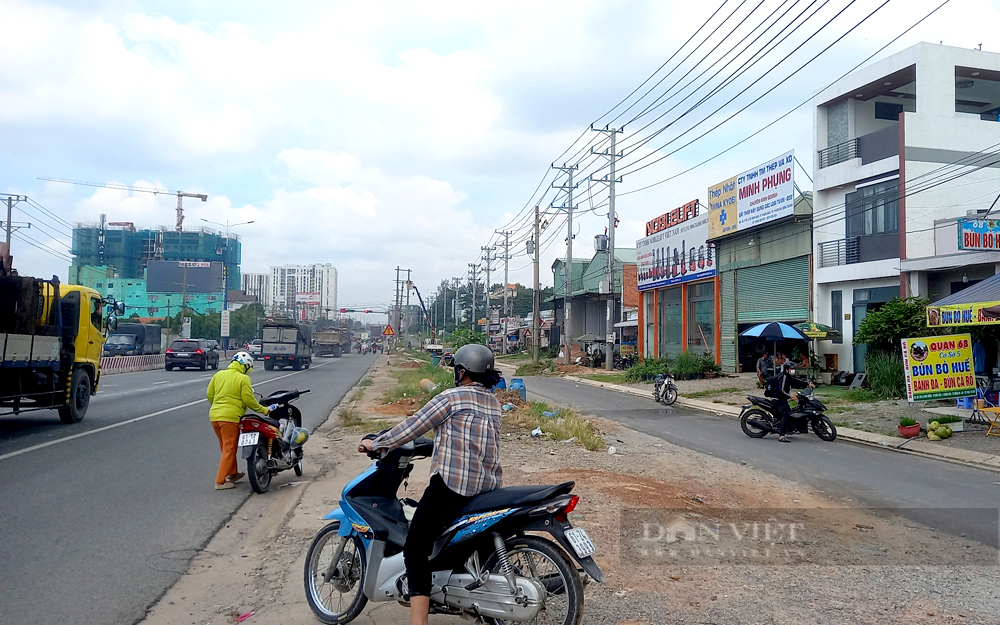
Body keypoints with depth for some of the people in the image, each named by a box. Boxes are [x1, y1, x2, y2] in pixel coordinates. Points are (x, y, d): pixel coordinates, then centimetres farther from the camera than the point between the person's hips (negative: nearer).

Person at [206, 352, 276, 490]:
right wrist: (264, 410, 2)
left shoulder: (218, 375, 10)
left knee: (225, 447, 21)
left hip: (214, 416, 7)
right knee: (229, 449, 1)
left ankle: (233, 473, 34)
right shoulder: (243, 379, -8)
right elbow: (248, 400, -10)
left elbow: (209, 394, 14)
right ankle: (220, 481, 1)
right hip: (230, 417, -7)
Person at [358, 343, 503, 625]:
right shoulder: (494, 403, 15)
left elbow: (413, 426, -4)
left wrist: (375, 444, 8)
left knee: (416, 549, -6)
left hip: (452, 481, -8)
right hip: (489, 485, 8)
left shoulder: (451, 397, -6)